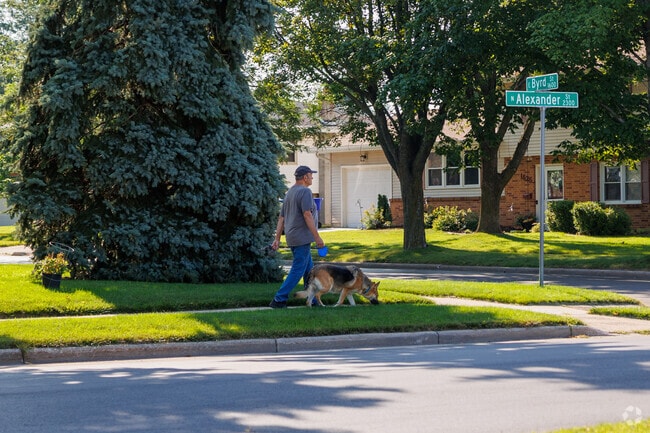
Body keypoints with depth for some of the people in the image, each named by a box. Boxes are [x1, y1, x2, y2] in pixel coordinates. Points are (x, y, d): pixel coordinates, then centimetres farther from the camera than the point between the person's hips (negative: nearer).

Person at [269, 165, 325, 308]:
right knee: (298, 270, -7)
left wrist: (277, 239, 15)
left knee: (309, 269, 16)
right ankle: (279, 300, -9)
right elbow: (307, 215, -20)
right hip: (302, 237, -10)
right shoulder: (305, 191, -12)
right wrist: (317, 237, -19)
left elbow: (281, 218, 16)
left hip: (292, 238, 10)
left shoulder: (290, 192, 17)